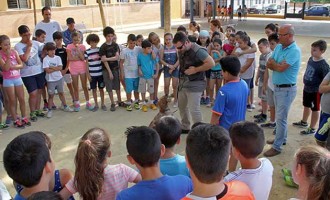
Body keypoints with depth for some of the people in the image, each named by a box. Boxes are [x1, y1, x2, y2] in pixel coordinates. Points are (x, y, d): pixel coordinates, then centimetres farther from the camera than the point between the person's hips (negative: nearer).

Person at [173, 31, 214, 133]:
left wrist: (195, 70, -21)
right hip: (183, 83, 9)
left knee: (194, 109, -7)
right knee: (182, 106, 18)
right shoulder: (181, 51, 4)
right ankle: (185, 127, 35)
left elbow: (211, 63, -25)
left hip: (194, 84, -8)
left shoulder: (198, 51, -20)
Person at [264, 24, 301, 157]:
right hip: (277, 87, 8)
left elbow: (281, 68, -26)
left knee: (281, 117, -3)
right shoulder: (278, 47, 6)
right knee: (280, 115, 20)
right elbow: (269, 64, 3)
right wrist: (277, 65, -16)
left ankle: (277, 147, 5)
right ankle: (282, 138, 37)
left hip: (287, 89, -8)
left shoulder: (294, 50, -19)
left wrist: (273, 63, -6)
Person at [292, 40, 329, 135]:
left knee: (315, 109, 9)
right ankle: (304, 122, 47)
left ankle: (312, 128, 23)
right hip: (307, 88, 8)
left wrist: (321, 90, -18)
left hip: (316, 91, -7)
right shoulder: (311, 59, -2)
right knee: (306, 106, 26)